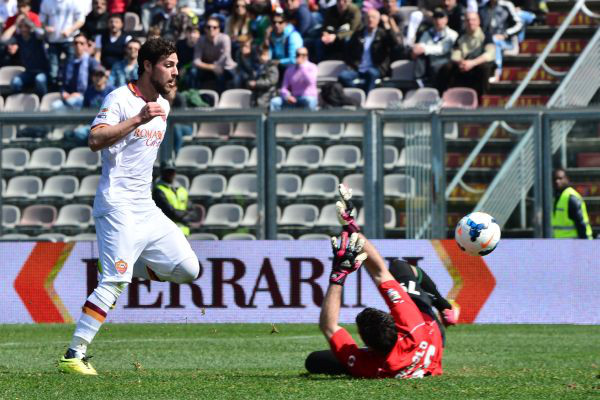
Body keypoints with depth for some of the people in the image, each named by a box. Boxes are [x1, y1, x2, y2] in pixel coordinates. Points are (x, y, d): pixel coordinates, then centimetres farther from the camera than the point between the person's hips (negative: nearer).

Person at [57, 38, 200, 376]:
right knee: (114, 282, -18)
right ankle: (74, 355, -15)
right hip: (118, 206, -8)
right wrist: (138, 119, -32)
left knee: (188, 269, 0)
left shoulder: (162, 106, 15)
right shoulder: (120, 99, -10)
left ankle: (128, 268, 19)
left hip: (146, 208, 8)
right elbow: (95, 140, -26)